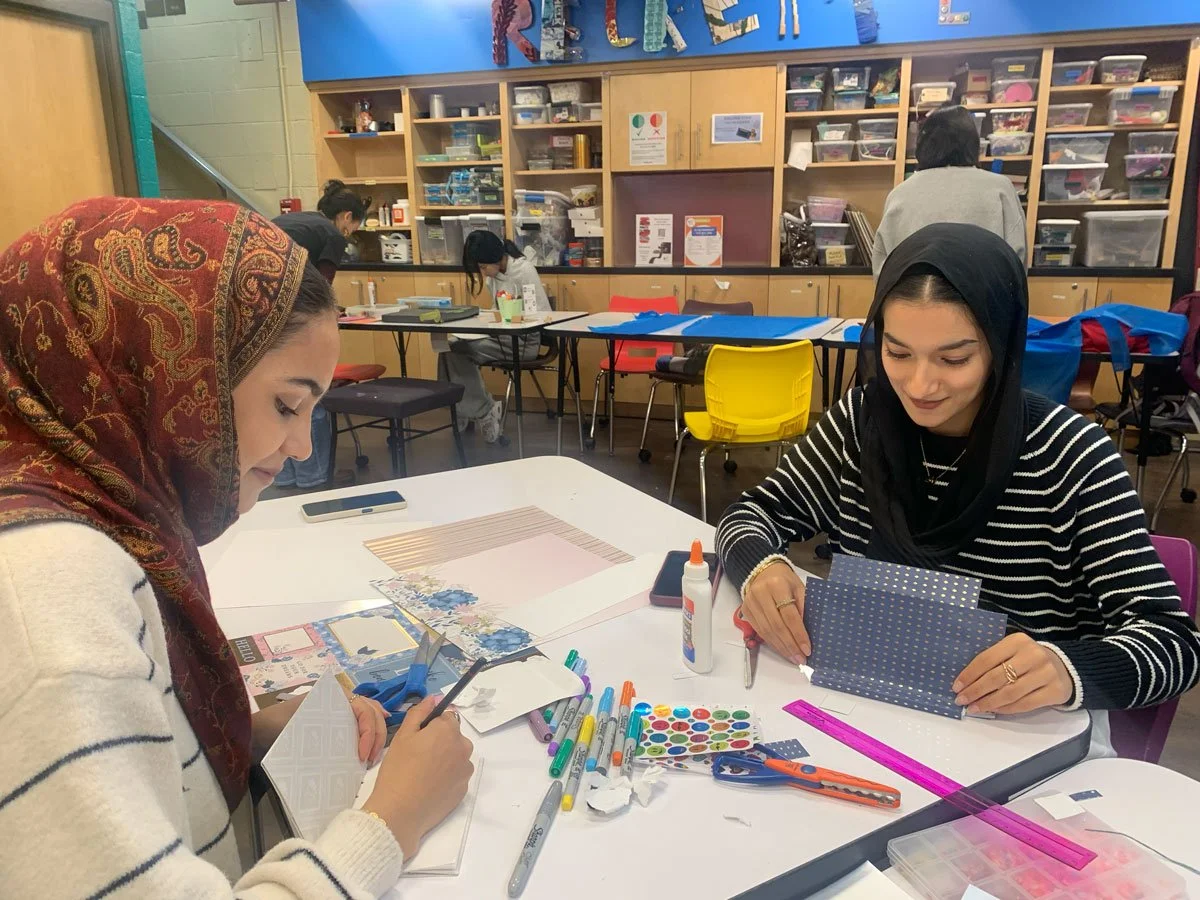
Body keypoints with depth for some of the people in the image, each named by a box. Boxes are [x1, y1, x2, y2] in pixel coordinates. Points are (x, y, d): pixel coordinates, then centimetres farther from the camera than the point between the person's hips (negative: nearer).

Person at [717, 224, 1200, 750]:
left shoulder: (1070, 457, -12)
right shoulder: (861, 421, -3)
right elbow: (754, 513, 2)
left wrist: (1068, 669, -35)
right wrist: (760, 567, -21)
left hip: (1025, 737, -1)